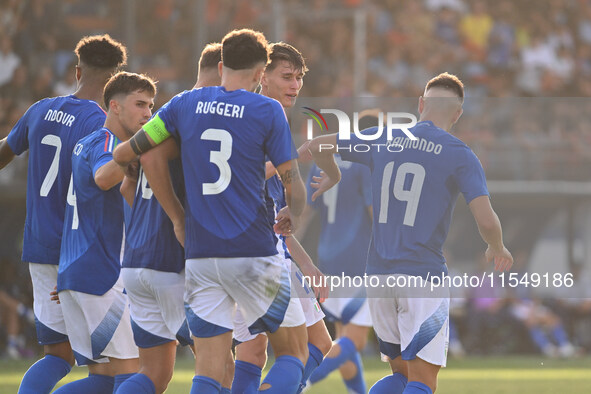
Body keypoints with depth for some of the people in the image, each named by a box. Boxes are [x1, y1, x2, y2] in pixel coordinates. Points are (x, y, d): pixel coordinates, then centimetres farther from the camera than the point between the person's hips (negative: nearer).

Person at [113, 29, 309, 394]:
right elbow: (294, 188, -4)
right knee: (295, 354, 9)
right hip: (254, 254, -3)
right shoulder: (267, 110, -3)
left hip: (200, 255, 4)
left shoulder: (185, 104, 7)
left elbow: (125, 153, 9)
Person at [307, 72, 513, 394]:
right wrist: (498, 249, 10)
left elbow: (317, 146, 15)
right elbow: (486, 222, -12)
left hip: (378, 274, 5)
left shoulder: (382, 140, 9)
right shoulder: (460, 156, -4)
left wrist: (333, 176, 36)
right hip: (424, 275, -5)